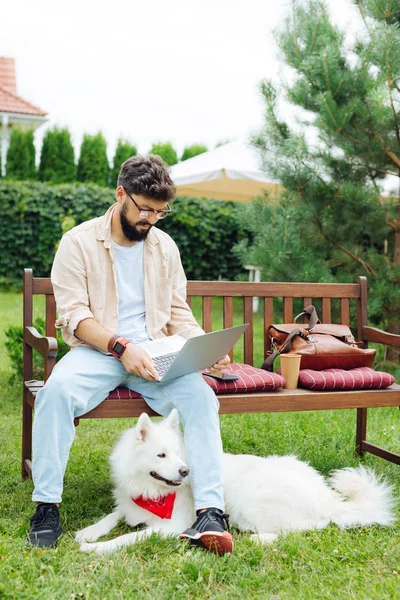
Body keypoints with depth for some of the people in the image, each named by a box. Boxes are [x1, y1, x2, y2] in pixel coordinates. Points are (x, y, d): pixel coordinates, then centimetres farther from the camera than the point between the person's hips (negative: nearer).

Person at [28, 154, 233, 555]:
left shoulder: (164, 246, 12)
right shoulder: (79, 242, -1)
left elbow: (178, 312, 13)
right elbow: (74, 314, -10)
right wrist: (121, 347, -25)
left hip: (155, 352, 3)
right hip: (96, 351, -3)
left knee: (201, 395, -25)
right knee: (58, 389, -34)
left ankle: (210, 511, -25)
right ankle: (47, 505, -19)